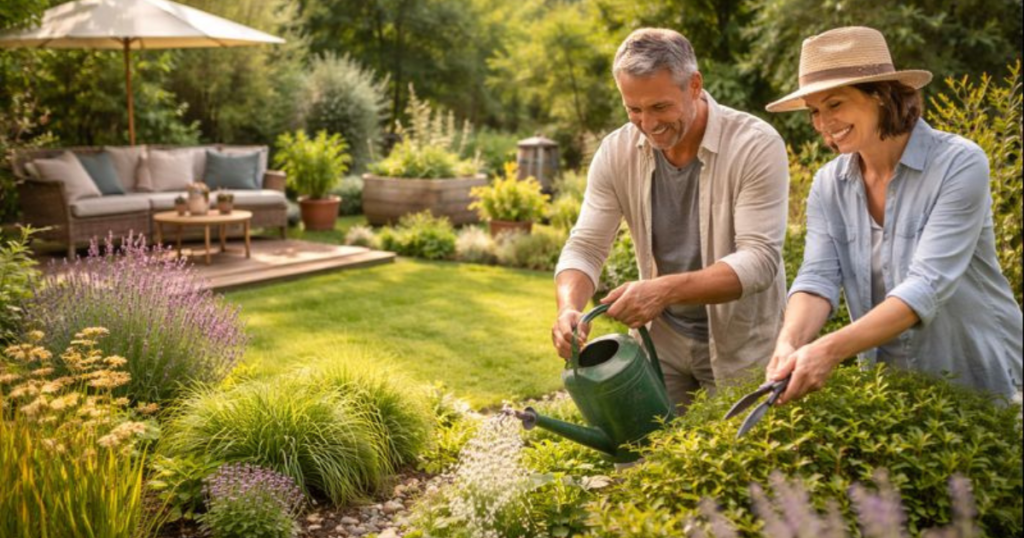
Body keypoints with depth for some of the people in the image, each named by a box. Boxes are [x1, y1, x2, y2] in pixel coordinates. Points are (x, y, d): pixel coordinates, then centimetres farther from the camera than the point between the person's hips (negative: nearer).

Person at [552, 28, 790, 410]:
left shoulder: (756, 145, -19)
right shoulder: (616, 153, -7)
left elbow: (760, 259, -24)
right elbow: (585, 247, -6)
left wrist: (667, 289, -38)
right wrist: (569, 307, -28)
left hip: (741, 348, -3)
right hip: (663, 340, 3)